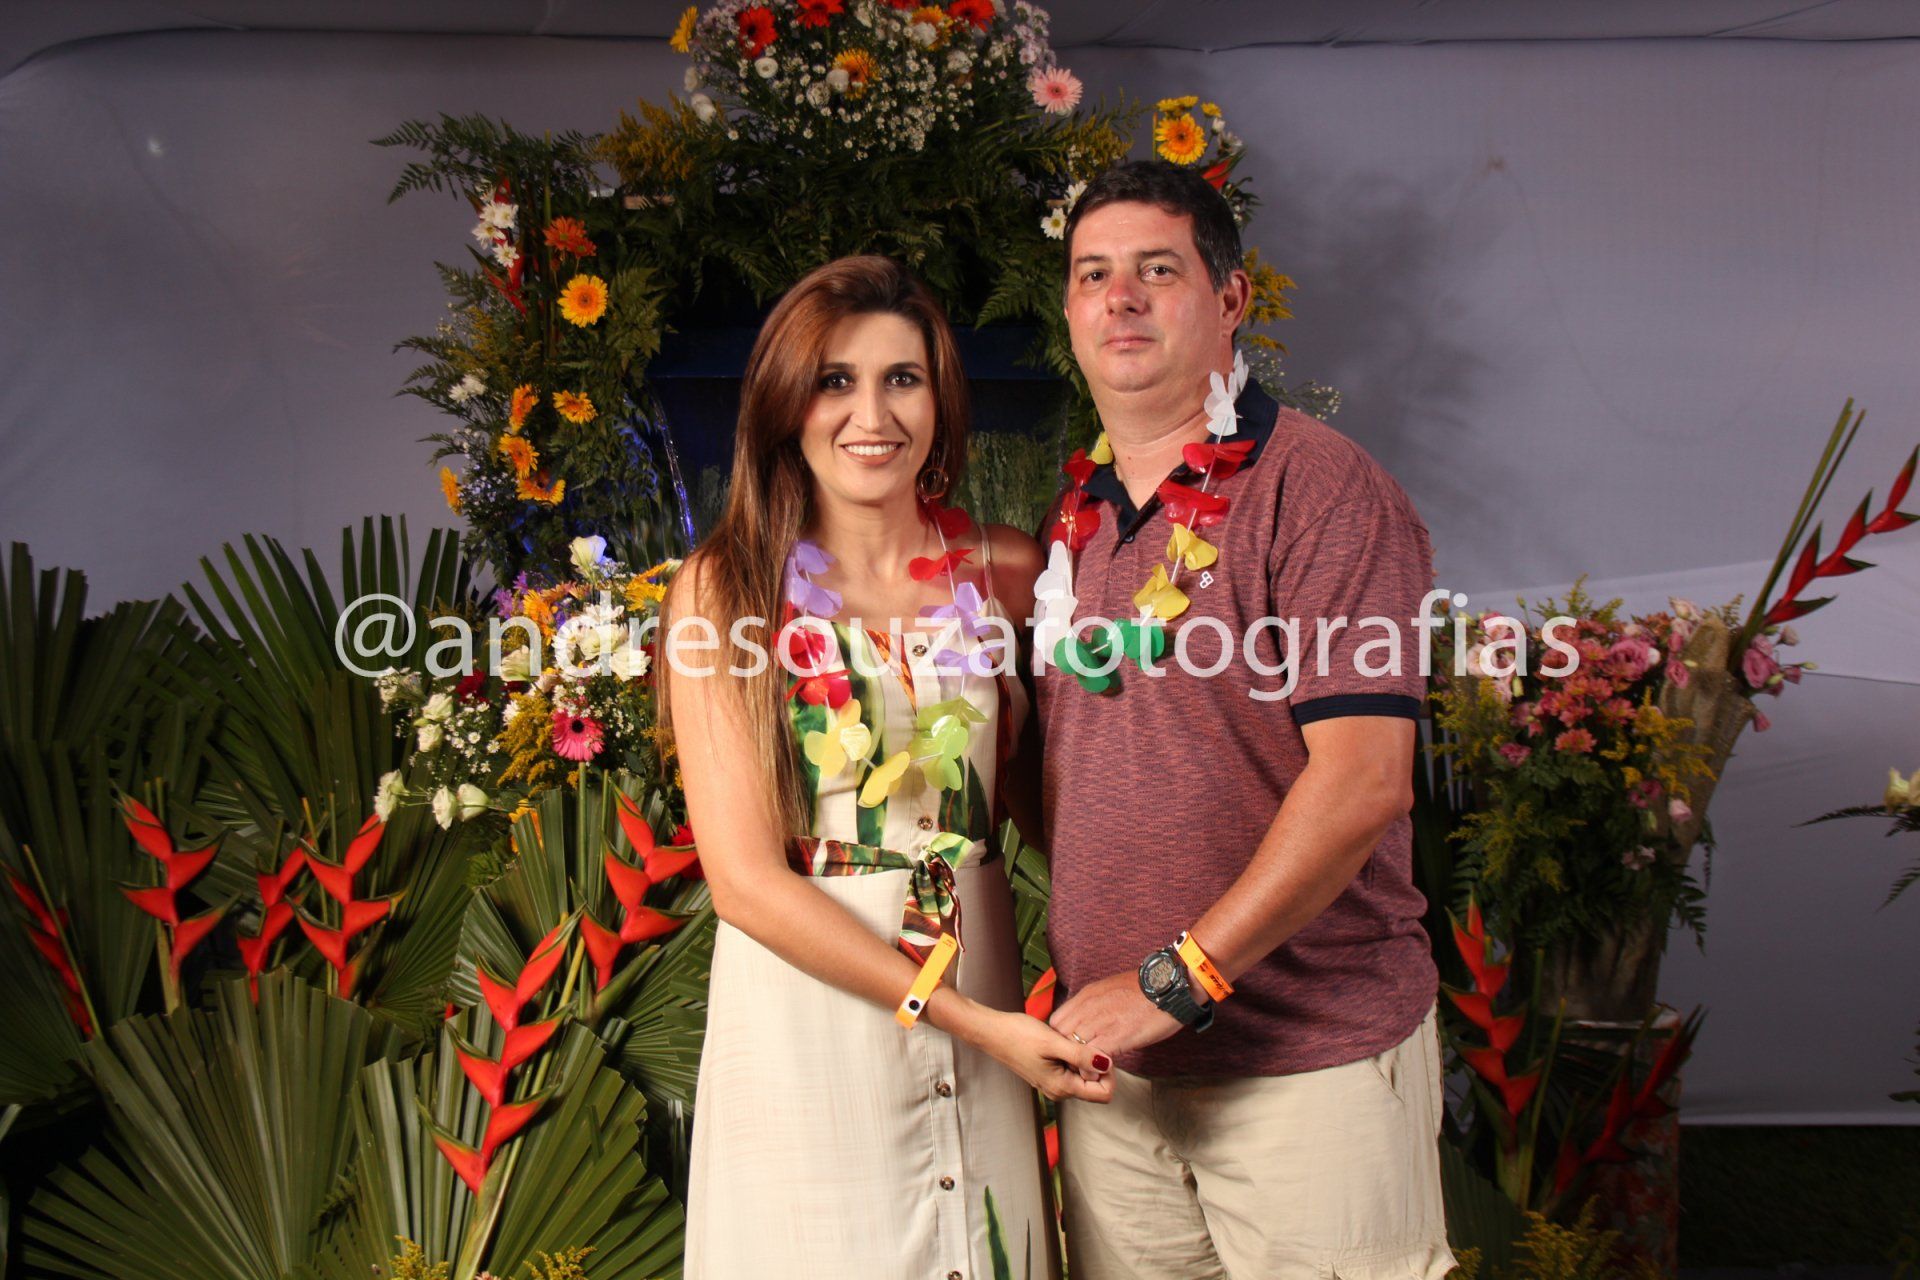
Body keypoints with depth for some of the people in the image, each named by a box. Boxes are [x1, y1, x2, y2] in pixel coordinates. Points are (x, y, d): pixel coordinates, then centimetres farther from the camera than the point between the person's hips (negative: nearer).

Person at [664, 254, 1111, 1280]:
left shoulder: (1007, 572, 1)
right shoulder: (724, 590, -8)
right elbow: (744, 877, -13)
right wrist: (968, 1018, -17)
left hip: (987, 984, 3)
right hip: (805, 996, -3)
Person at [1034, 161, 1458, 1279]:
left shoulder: (1319, 489, -11)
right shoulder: (1076, 513, 10)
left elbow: (1363, 779, -20)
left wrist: (1176, 981, -19)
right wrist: (1077, 967, 5)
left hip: (1312, 1061, -6)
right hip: (1114, 1056, 6)